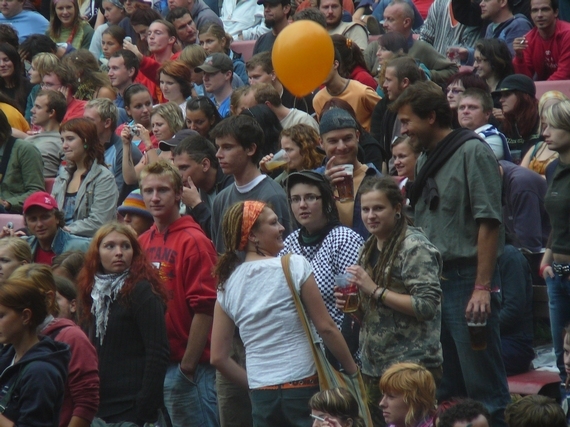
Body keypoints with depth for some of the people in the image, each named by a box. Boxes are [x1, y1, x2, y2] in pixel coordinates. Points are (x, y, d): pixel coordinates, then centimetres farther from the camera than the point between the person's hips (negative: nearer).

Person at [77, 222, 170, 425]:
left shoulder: (142, 292, -8)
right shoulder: (96, 291, 13)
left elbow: (158, 354, -14)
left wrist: (146, 409, -19)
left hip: (131, 408, -7)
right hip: (101, 405, 7)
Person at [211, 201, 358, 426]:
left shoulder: (227, 284, 5)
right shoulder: (294, 266, -7)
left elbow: (219, 357, 5)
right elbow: (326, 327, -7)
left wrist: (254, 383, 16)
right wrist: (353, 371, 3)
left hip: (261, 396, 4)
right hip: (302, 386, -4)